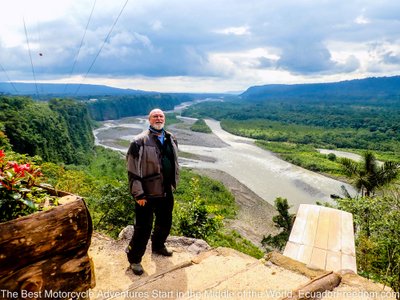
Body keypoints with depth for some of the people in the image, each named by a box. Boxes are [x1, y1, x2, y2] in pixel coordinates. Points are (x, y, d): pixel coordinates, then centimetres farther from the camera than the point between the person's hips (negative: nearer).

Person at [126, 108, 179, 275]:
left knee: (165, 223, 22)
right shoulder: (140, 142, -15)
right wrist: (138, 194, -17)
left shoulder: (171, 139, 6)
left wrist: (174, 183, 16)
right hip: (147, 193, -7)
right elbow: (133, 170, -15)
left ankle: (158, 246, 48)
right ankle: (134, 259, 24)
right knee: (143, 227, 2)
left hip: (166, 191, 7)